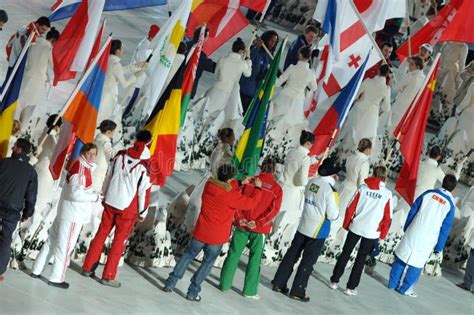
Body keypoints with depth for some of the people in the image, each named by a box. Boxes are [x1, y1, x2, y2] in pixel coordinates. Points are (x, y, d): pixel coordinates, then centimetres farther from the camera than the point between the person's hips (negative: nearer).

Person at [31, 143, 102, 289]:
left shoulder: (82, 166, 12)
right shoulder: (80, 167, -19)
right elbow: (76, 193, -24)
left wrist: (93, 194, 6)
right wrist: (94, 197, -15)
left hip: (66, 212, 10)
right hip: (73, 214, -10)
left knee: (52, 241, 15)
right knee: (65, 246, -1)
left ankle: (37, 270, 23)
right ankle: (56, 278, 5)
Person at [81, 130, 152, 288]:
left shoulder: (120, 155, -2)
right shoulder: (144, 165, -16)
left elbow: (108, 177, 8)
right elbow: (144, 191, -11)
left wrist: (104, 195, 21)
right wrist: (142, 212, 1)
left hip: (110, 202, 4)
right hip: (128, 208, -4)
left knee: (101, 234, 15)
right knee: (119, 241, 6)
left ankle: (87, 268, 21)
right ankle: (108, 276, 9)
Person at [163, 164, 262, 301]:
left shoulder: (209, 185, -6)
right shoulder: (232, 195, -21)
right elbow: (251, 203, -11)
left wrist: (241, 184, 15)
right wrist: (258, 188, 3)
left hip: (200, 232, 4)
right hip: (217, 238, -4)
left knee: (187, 255, 18)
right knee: (207, 263, 11)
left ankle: (170, 283, 15)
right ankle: (193, 292, 11)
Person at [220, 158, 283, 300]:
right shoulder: (276, 188, -6)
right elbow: (274, 209, -12)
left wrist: (239, 218, -6)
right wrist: (258, 223, -12)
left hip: (242, 225, 1)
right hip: (260, 229, -1)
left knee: (234, 254, 12)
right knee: (255, 259, 10)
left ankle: (225, 284, 17)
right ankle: (250, 290, 15)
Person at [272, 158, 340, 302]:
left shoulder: (311, 182, -5)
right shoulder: (330, 190, -22)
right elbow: (333, 215, -18)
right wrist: (336, 209, 6)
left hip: (303, 227, 6)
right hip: (318, 231, -6)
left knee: (292, 255, 16)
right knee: (307, 262, 7)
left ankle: (278, 283, 23)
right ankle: (297, 291, 14)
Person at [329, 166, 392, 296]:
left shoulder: (363, 187, -5)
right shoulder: (387, 194, -8)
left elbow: (351, 208, -2)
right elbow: (388, 217, -6)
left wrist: (346, 224, 10)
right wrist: (382, 235, 4)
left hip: (356, 227, 1)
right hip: (372, 232, -1)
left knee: (345, 253, 16)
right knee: (361, 259, 11)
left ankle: (334, 281, 19)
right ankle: (351, 287, 12)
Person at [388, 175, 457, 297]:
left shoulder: (429, 193, -3)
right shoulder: (450, 204, -7)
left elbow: (413, 211, 2)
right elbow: (445, 228, -3)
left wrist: (406, 228, 15)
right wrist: (439, 247, 5)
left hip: (412, 234, 2)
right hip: (427, 241, -2)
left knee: (401, 258, 14)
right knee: (416, 264, 10)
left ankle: (393, 283, 22)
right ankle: (405, 288, 15)